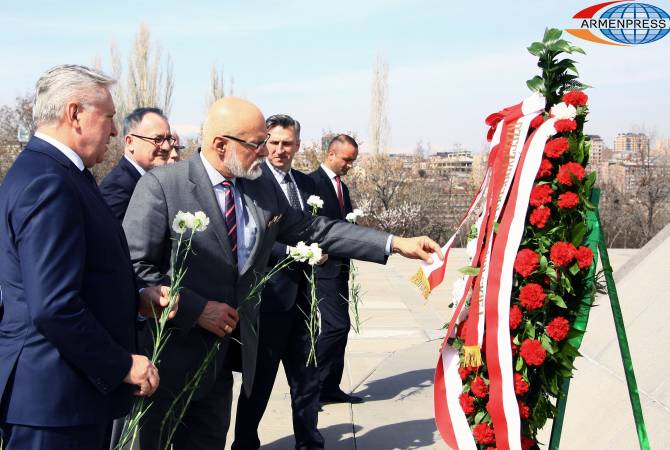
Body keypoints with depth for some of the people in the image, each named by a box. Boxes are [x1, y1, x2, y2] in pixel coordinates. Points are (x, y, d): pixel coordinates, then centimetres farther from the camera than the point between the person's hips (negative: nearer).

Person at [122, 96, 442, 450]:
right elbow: (136, 269, -15)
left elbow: (314, 229, 8)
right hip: (171, 359, -5)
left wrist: (396, 244, 4)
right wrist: (197, 309, -19)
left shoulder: (263, 188, 5)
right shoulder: (161, 185, -13)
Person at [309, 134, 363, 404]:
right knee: (336, 325, -14)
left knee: (339, 326, 10)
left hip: (339, 267, 9)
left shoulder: (342, 186, 19)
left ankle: (330, 387, 18)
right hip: (324, 267, -9)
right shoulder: (313, 182, -10)